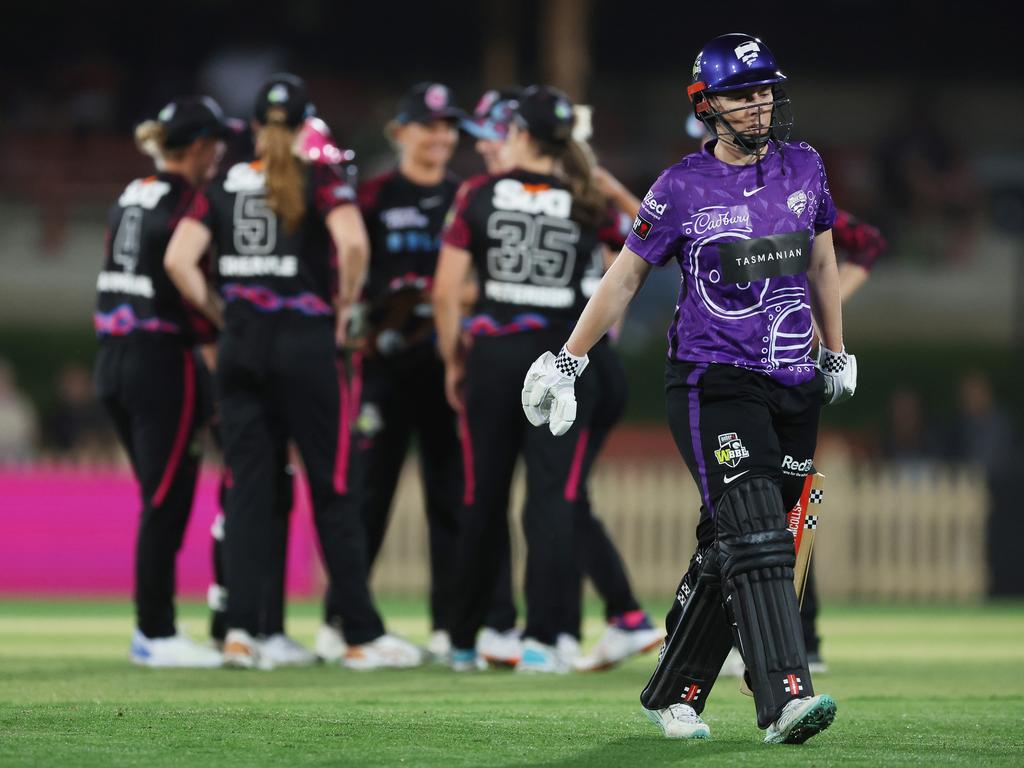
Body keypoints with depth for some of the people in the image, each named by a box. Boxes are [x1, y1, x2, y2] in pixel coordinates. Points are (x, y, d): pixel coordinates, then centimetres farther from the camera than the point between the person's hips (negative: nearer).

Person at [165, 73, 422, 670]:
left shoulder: (222, 187, 7)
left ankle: (241, 629, -4)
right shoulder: (320, 181, -3)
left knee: (249, 489, 7)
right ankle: (363, 636, 7)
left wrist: (222, 315, 7)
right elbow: (353, 244, -20)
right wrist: (346, 305, -4)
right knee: (332, 492, 3)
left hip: (241, 347, 3)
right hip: (306, 346, -3)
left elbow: (178, 260, -3)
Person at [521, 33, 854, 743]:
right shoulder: (683, 189, -4)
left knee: (728, 553, 7)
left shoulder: (803, 167, 8)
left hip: (795, 389, 5)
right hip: (713, 385, -5)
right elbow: (624, 278, 5)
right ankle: (785, 698, -29)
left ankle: (673, 696, 19)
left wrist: (837, 355, 28)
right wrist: (566, 363, 7)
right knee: (753, 536, -19)